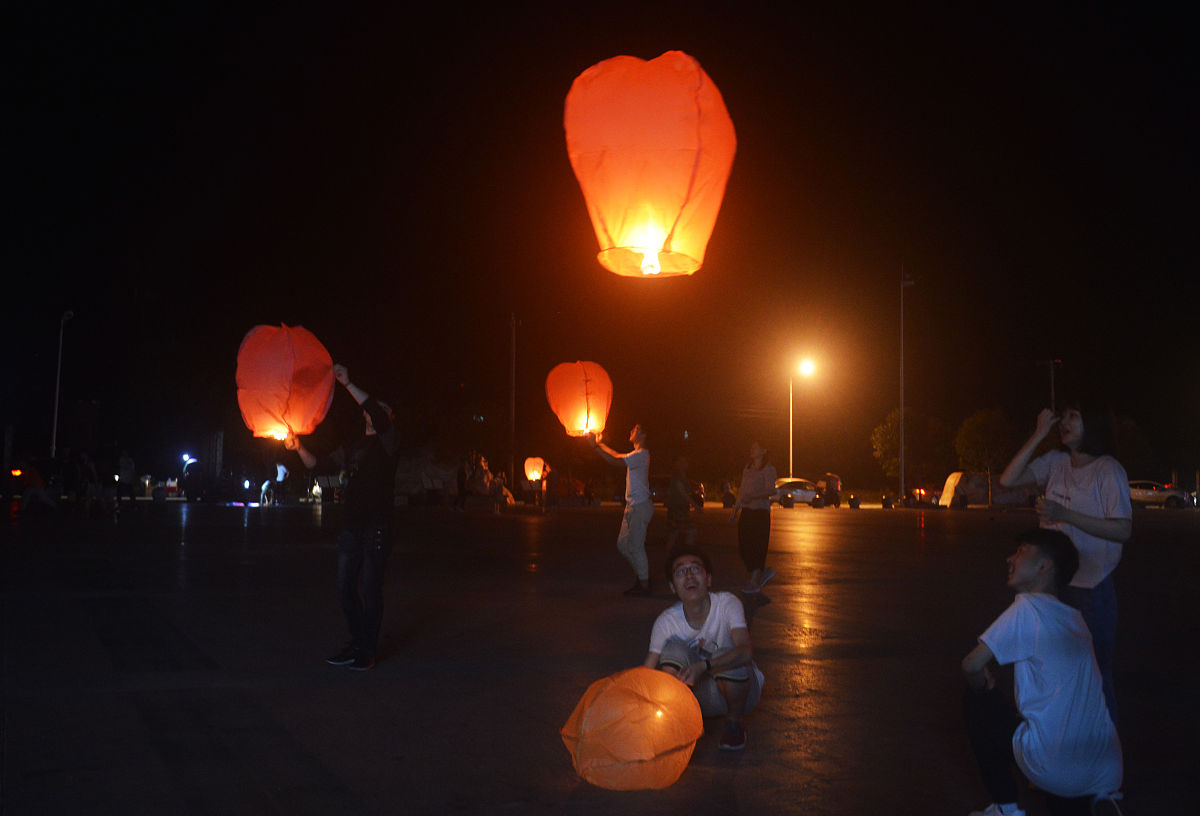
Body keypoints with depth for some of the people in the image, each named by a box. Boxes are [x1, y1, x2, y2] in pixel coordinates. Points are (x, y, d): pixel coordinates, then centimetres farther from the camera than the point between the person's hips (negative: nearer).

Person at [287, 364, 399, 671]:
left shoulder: (387, 442, -2)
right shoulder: (352, 449, 19)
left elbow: (376, 411, -20)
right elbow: (319, 464, 21)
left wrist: (347, 384, -19)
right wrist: (299, 448, 5)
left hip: (376, 527, -7)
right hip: (352, 527, 7)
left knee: (369, 589, -3)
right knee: (346, 588, 8)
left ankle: (368, 651, 6)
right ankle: (357, 645, 21)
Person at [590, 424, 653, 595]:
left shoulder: (641, 454, -13)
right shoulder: (637, 455, 18)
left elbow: (616, 460, -22)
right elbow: (618, 456, 33)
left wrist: (595, 445, -17)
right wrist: (599, 443, 32)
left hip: (641, 506, -10)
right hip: (632, 506, 10)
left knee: (635, 546, -7)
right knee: (623, 544, 12)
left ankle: (644, 585, -1)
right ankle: (641, 576, 21)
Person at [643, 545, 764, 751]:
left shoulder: (727, 603, -21)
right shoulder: (667, 622, -13)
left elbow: (746, 651, -37)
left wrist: (703, 667, -51)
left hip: (742, 690, -2)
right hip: (701, 697, 2)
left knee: (725, 657, -33)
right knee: (674, 647, -23)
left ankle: (734, 723, -6)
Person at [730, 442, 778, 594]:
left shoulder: (768, 469, -6)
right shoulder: (747, 467, 15)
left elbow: (771, 490, -18)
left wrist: (753, 496, -33)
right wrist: (735, 509, 17)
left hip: (760, 511, -7)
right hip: (746, 511, 7)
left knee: (756, 547, -6)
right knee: (743, 546, 6)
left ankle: (754, 582, 1)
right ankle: (765, 571, 24)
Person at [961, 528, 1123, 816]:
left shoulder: (1028, 607, -10)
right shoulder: (1074, 618, 14)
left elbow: (971, 666, -12)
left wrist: (982, 686, 10)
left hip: (1056, 772, -9)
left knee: (976, 700, 13)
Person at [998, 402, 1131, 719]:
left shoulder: (1108, 470, -12)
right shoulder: (1056, 462, 5)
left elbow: (1123, 530, -16)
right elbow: (1008, 480, -3)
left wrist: (1065, 515, -25)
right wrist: (1039, 434, -5)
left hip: (1091, 588, -6)